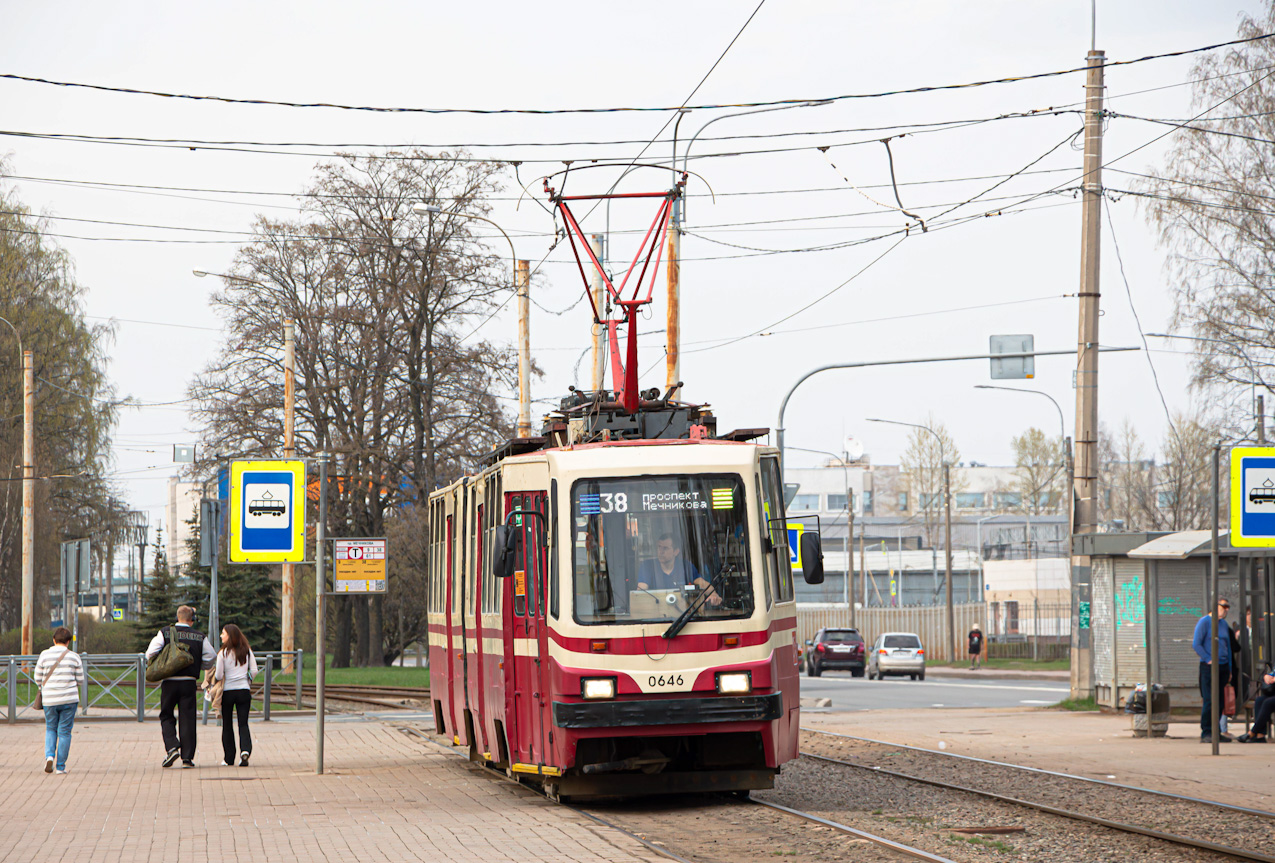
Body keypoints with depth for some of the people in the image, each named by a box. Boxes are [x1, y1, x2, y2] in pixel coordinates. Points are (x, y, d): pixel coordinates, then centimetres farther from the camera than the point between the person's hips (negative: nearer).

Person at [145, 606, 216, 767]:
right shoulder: (200, 637, 2)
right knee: (187, 719, 5)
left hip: (169, 681, -1)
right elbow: (211, 657, 1)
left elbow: (150, 653, -9)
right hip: (189, 682, 1)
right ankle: (187, 757, 3)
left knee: (166, 717, 13)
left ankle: (171, 747, -7)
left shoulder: (164, 633, -1)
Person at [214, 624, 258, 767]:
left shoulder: (223, 653, -8)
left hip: (227, 691, -2)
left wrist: (214, 676, 12)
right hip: (243, 691, 2)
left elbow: (219, 676, -10)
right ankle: (245, 750, -23)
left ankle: (229, 759, 13)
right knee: (243, 724, 2)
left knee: (227, 726, 10)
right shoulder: (247, 651, 2)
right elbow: (254, 671, 0)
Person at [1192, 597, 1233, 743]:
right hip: (1209, 667, -7)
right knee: (1209, 701, -10)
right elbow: (1196, 644, -10)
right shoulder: (1204, 622, -5)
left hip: (1223, 666, 7)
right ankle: (1206, 733, -8)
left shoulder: (1224, 624, 17)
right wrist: (1208, 660, -15)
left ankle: (1217, 732, 12)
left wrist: (1229, 669, 17)